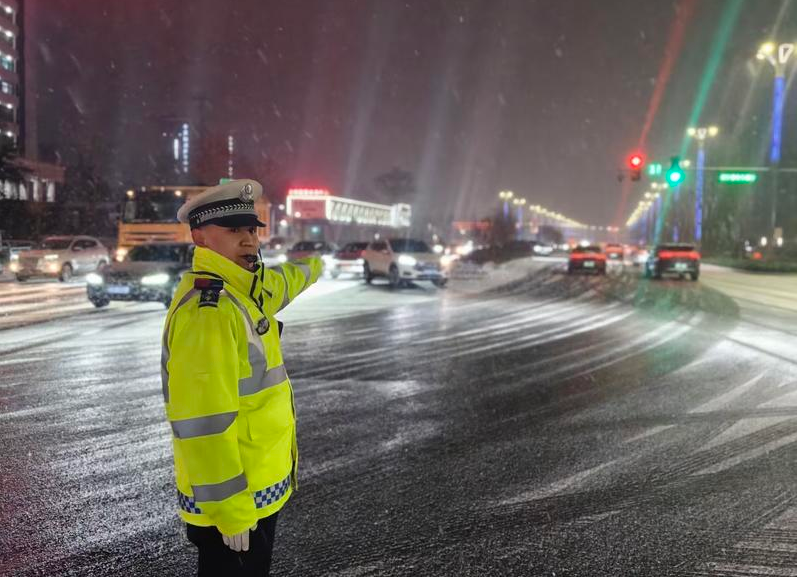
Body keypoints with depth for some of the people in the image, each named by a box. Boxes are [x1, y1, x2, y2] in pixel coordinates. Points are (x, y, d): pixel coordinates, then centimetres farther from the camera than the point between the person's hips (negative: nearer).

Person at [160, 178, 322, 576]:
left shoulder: (240, 290, 6)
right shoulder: (206, 310, -24)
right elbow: (202, 422, -28)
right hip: (229, 499, -10)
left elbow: (276, 285, 33)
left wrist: (314, 263, 50)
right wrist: (230, 509, -25)